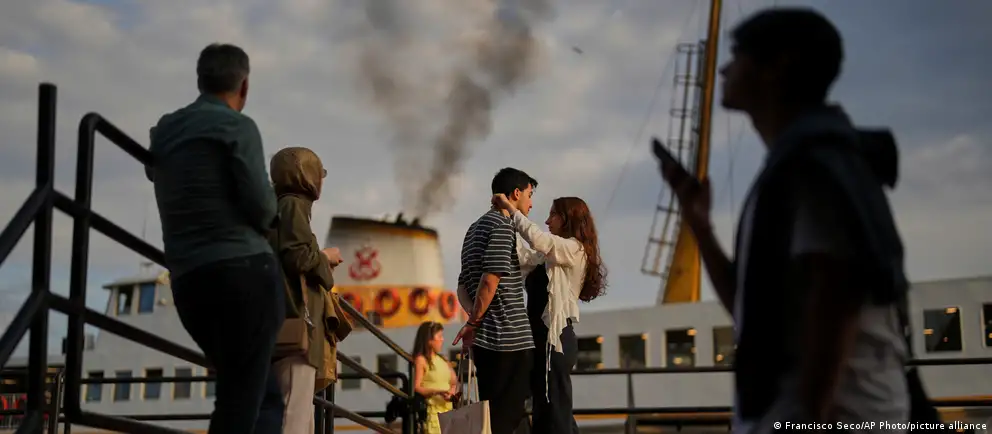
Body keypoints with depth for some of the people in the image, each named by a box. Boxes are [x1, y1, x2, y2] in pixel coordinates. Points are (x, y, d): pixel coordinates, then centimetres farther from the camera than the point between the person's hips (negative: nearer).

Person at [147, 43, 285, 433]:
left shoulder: (163, 132, 18)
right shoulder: (236, 126, -3)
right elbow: (261, 207, -9)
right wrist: (268, 217, 13)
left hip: (190, 282, 7)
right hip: (244, 272, -7)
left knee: (264, 396, 14)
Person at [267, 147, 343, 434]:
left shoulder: (279, 207, 25)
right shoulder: (293, 204, -2)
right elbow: (297, 257, -15)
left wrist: (321, 261, 19)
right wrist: (325, 258, 3)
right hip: (295, 319, -10)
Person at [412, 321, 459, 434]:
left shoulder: (442, 359, 17)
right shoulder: (421, 360, -4)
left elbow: (454, 382, 18)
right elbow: (417, 388, -11)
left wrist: (453, 391, -4)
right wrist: (438, 392, -21)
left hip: (448, 408, 7)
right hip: (433, 410, -7)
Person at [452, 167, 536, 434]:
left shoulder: (476, 227, 19)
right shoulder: (502, 224, -10)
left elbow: (465, 284, 19)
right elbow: (490, 280, -19)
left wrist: (475, 322, 16)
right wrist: (473, 323, -9)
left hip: (486, 338, 9)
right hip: (509, 337, -9)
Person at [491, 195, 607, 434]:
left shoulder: (574, 249, -9)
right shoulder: (558, 255, 21)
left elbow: (537, 238, -25)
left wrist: (511, 208, -17)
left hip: (554, 339, -10)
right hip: (547, 337, 10)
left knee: (554, 414, -9)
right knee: (553, 412, 14)